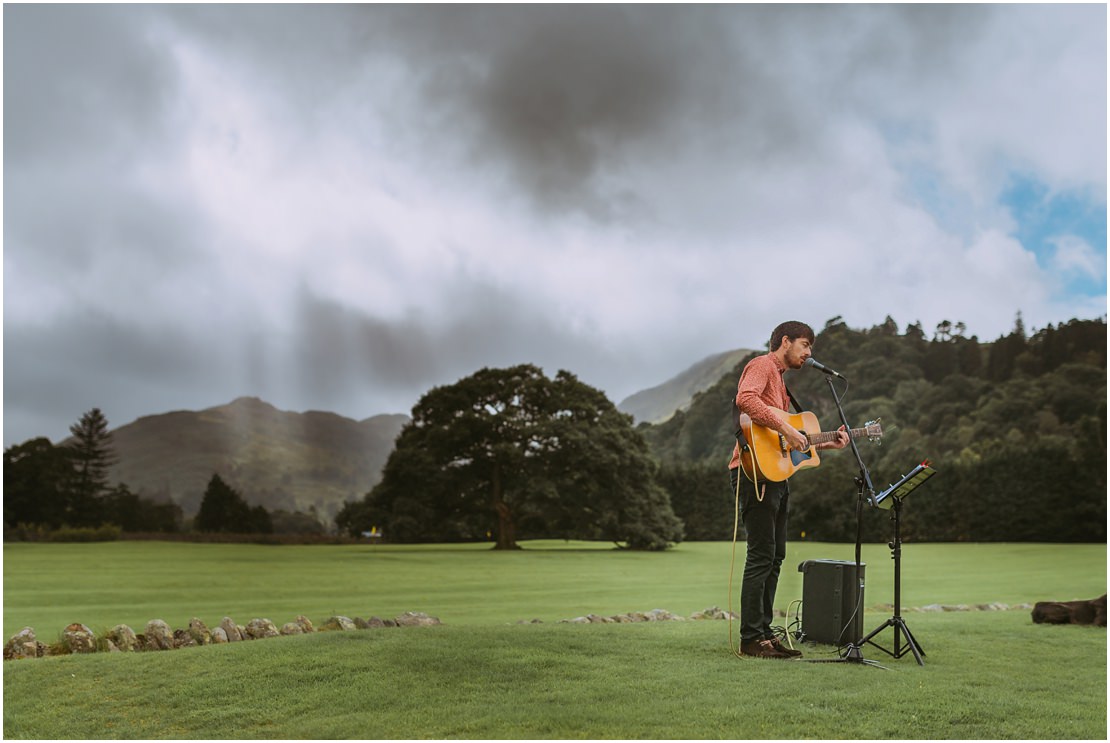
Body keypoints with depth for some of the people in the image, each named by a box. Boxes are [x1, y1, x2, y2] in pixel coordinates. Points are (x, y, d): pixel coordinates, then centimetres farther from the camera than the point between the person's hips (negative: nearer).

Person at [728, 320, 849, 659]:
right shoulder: (762, 365, -4)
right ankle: (751, 639, -4)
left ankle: (764, 632, 19)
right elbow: (745, 399, -27)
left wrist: (825, 443, 16)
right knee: (761, 556, -9)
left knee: (775, 556, 12)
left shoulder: (779, 379, 26)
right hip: (755, 471, -10)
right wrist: (786, 428, -27)